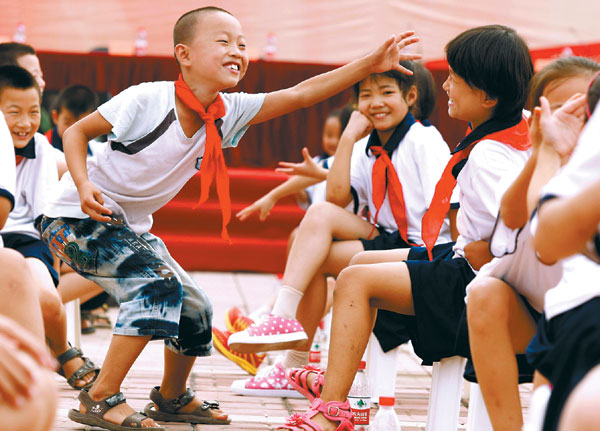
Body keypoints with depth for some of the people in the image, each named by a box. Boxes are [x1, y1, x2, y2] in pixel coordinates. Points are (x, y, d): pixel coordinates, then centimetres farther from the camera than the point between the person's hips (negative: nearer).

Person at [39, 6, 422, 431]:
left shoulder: (228, 113, -6)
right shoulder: (147, 100, -23)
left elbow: (299, 94, -10)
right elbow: (77, 132, -13)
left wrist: (370, 64, -16)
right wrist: (84, 186, -29)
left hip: (130, 227, 8)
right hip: (77, 218, -8)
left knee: (195, 311, 10)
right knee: (158, 283, -27)